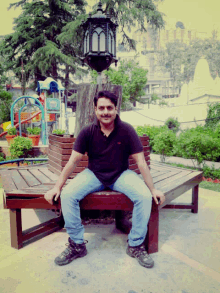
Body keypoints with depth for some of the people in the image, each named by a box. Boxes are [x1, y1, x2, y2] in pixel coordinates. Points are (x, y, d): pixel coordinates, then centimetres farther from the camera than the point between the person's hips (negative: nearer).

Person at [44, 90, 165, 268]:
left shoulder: (127, 131, -11)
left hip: (121, 175, 0)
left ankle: (136, 245, -2)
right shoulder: (88, 132, -8)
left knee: (145, 197, -25)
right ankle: (77, 245, -2)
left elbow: (141, 162, -9)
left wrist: (153, 189, -11)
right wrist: (57, 187, -10)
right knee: (67, 195, -23)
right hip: (94, 174, 1)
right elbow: (73, 161, -5)